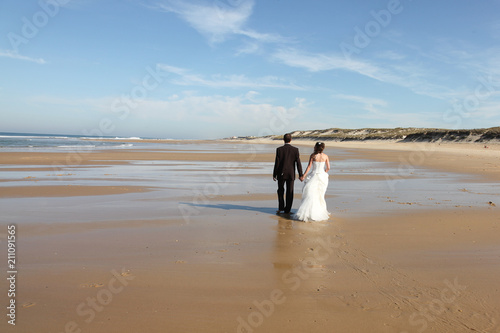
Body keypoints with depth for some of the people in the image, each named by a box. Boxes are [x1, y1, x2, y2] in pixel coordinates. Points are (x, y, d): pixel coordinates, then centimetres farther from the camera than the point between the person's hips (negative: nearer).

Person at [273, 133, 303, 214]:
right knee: (289, 192, 9)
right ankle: (287, 210, 12)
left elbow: (277, 163, -8)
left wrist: (274, 174, 0)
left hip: (281, 174, -1)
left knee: (280, 191, 17)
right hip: (291, 174, 1)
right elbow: (298, 163, -5)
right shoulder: (295, 149, -6)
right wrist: (300, 175, 1)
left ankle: (281, 207, 14)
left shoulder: (279, 149, -9)